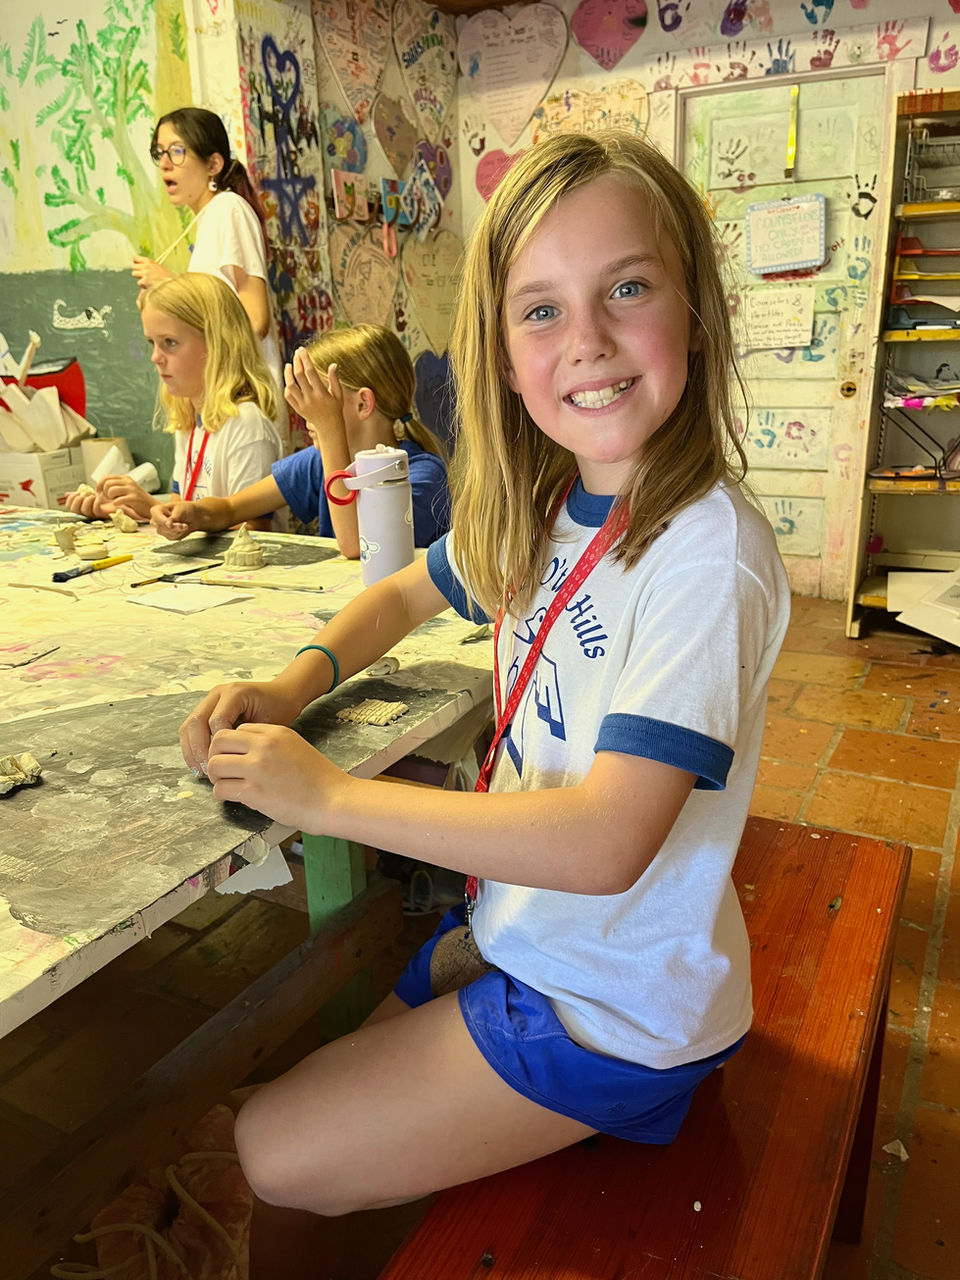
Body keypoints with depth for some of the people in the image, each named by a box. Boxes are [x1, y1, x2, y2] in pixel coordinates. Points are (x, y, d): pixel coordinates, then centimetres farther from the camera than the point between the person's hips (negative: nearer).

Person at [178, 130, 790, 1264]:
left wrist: (329, 794, -23)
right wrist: (291, 687, -4)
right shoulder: (539, 510, -2)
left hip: (613, 1010, -6)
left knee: (274, 1154, 1)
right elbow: (406, 594, 15)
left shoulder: (704, 549, -25)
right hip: (512, 936, 6)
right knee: (318, 1082, 17)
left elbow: (605, 842, -31)